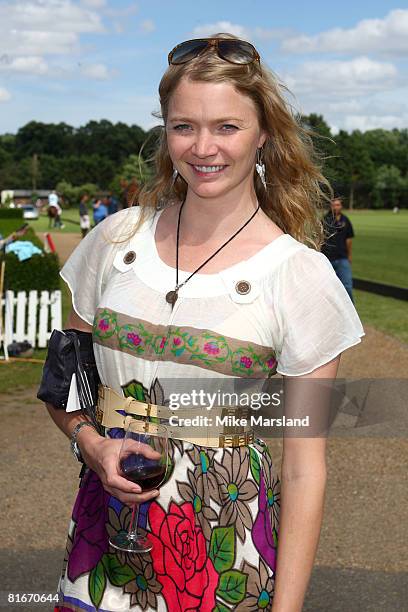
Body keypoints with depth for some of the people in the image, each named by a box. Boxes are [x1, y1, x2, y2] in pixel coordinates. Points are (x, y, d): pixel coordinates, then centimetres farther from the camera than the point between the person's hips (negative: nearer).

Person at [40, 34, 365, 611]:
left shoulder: (302, 276, -11)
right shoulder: (118, 238, -1)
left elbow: (304, 471, -9)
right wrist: (92, 444, -9)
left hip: (226, 544, -3)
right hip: (107, 523, 3)